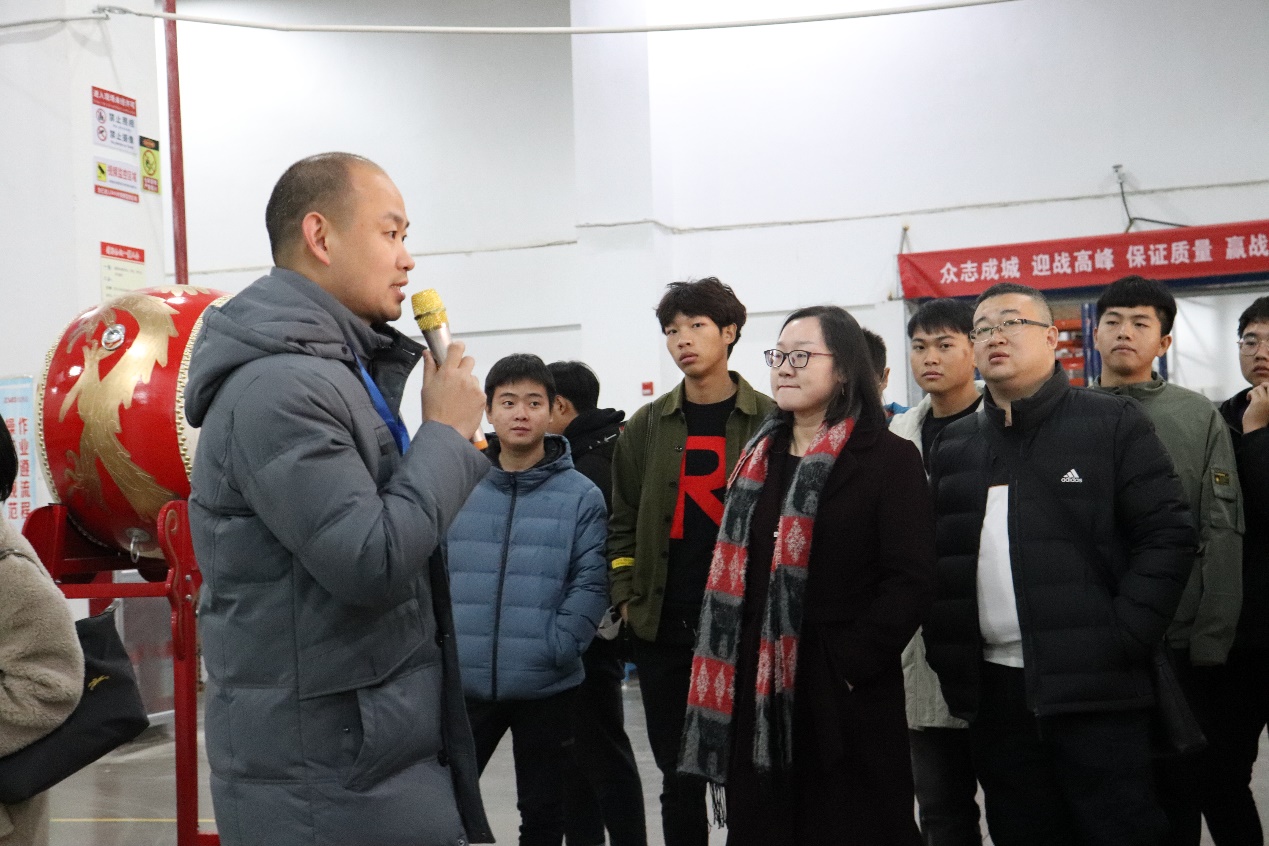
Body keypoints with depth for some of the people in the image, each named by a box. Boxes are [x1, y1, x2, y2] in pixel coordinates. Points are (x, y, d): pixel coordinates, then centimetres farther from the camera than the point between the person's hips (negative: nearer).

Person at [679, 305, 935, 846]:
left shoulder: (889, 458, -6)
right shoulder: (759, 458, 13)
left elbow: (910, 581, -12)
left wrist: (850, 663, -16)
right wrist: (728, 673, 7)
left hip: (845, 698, -5)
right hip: (755, 690, 6)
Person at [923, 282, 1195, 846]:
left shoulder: (1114, 423, 0)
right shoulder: (954, 444, 13)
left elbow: (1168, 536, -6)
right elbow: (933, 556, 14)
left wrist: (1121, 642, -13)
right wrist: (945, 654, 3)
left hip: (1095, 688, -4)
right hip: (994, 689, 4)